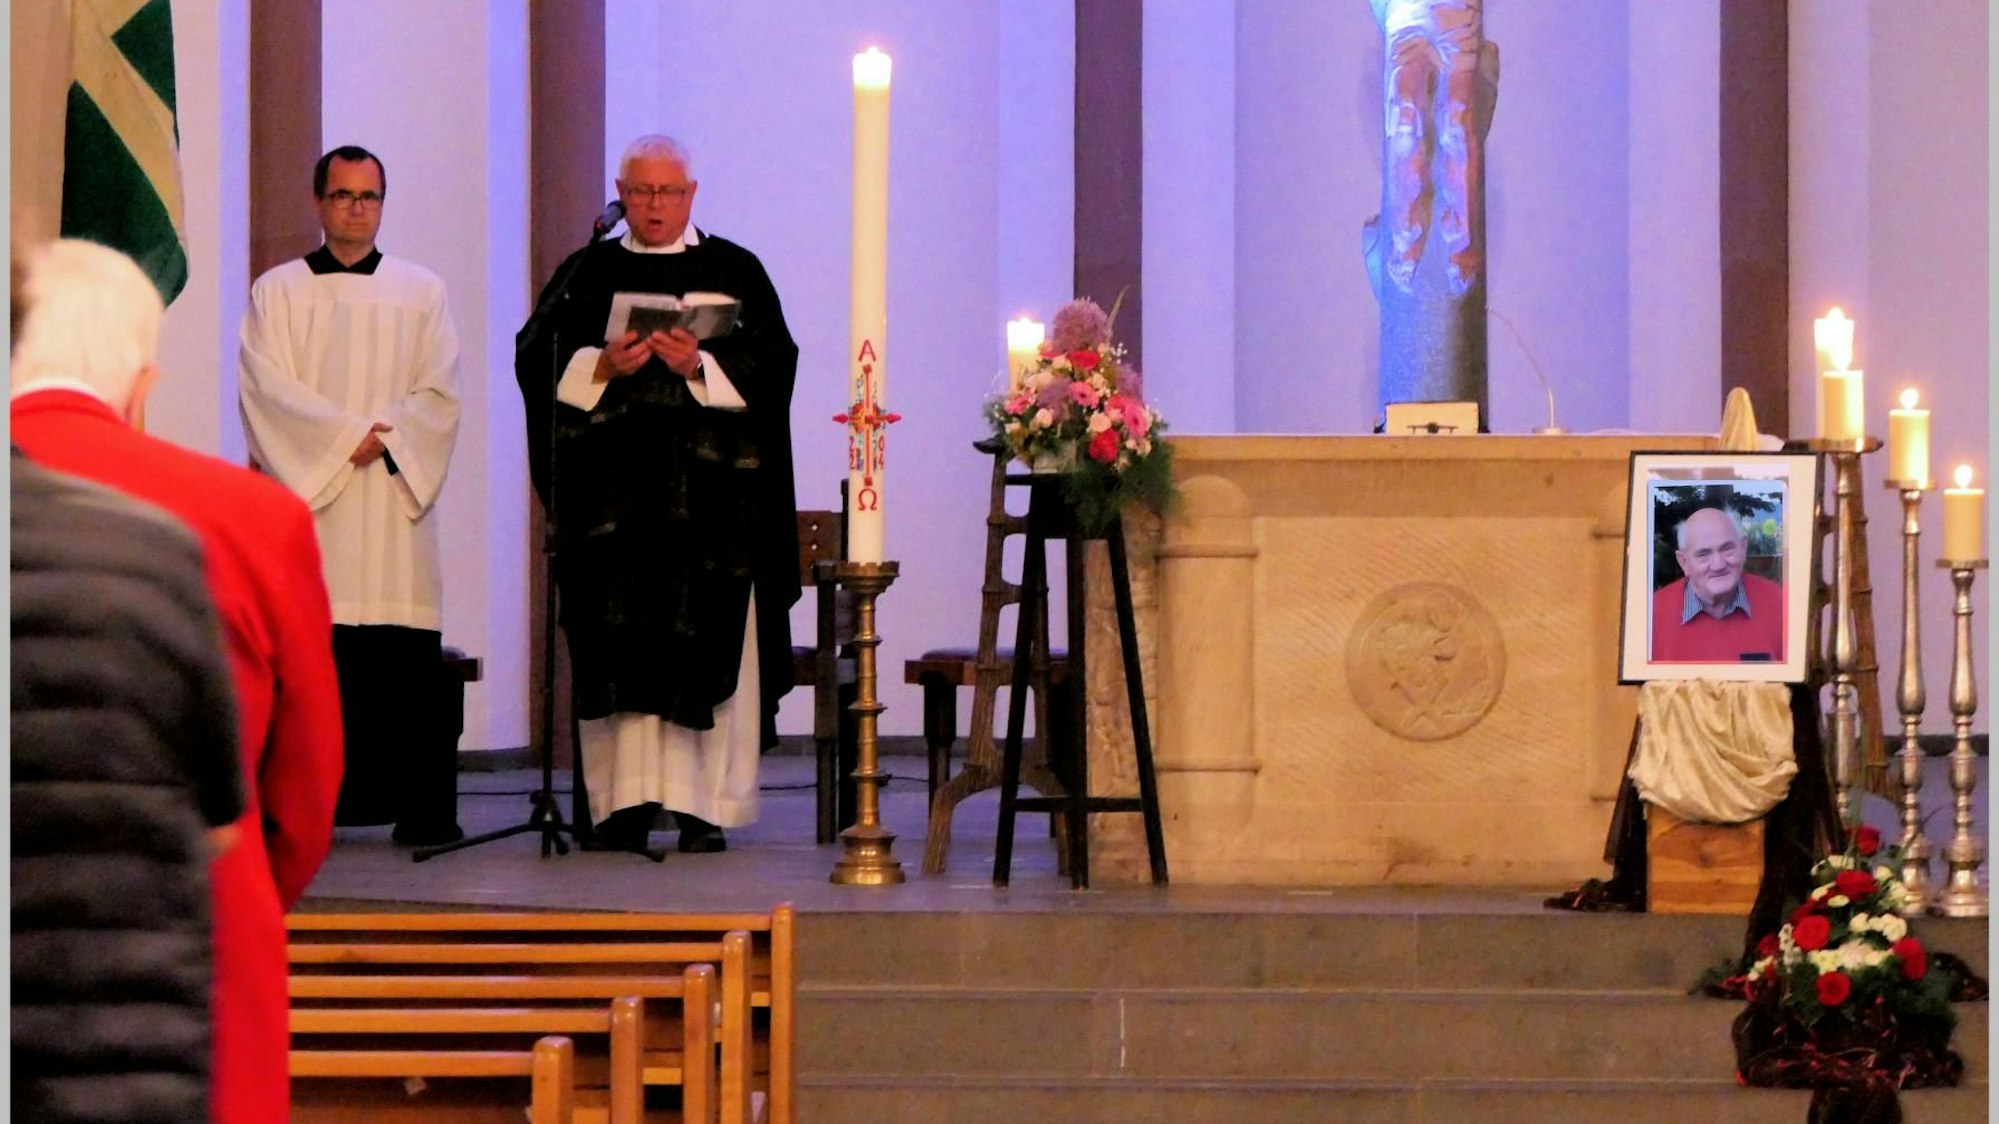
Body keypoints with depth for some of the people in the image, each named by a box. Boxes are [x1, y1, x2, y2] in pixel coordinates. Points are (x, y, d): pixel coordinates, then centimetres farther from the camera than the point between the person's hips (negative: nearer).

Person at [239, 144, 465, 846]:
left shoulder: (421, 293, 14)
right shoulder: (278, 292, 10)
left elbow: (439, 395, 5)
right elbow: (266, 388, -2)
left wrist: (381, 438, -12)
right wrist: (348, 436, -12)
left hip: (395, 499, 1)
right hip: (304, 495, -1)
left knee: (408, 666, -5)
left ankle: (422, 808, -3)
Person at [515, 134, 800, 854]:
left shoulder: (735, 272, 9)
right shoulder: (587, 274, 13)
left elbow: (769, 361, 0)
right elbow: (539, 360, 5)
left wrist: (700, 366, -15)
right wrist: (603, 366, -12)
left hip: (709, 490, -1)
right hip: (611, 490, 1)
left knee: (705, 647, -5)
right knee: (620, 648, -4)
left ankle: (703, 805, -1)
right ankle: (627, 801, -3)